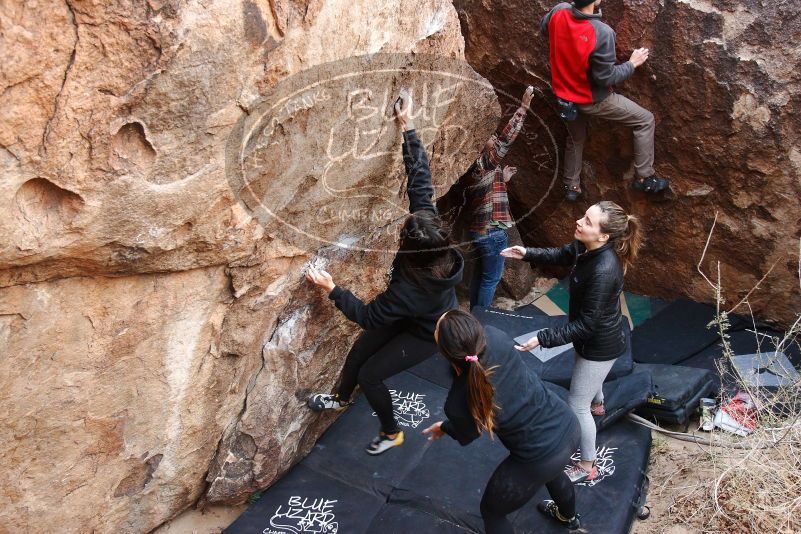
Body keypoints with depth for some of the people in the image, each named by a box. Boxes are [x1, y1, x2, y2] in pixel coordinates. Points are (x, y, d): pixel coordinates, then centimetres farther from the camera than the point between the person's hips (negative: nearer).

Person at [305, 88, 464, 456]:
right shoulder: (430, 224, -31)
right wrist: (407, 126, -28)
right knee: (359, 352, 19)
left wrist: (330, 288, -28)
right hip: (409, 316, 7)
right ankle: (342, 398, 51)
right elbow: (420, 178, -26)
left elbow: (367, 316, -31)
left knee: (370, 375, 5)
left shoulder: (411, 289, -45)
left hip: (425, 335, -7)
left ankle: (391, 433, 32)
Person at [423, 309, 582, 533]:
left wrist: (443, 428, 19)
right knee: (551, 468, 42)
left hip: (539, 460, -6)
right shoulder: (494, 336, -21)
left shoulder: (458, 402, -27)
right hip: (568, 425, 6)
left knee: (491, 511, 23)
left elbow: (466, 435, 0)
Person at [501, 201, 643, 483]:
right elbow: (562, 254, 8)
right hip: (591, 335, 9)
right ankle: (597, 404, 72)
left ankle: (587, 467, 28)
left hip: (600, 344, -9)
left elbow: (585, 324, -33)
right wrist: (528, 253, -5)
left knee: (577, 406, 6)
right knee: (588, 374, 38)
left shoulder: (603, 271, -40)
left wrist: (542, 339, -33)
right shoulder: (587, 247, -15)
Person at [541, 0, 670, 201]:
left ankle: (571, 186, 41)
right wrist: (632, 63, -8)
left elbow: (544, 27, 9)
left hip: (564, 94, 6)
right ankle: (644, 177, 14)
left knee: (575, 140, 30)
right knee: (645, 120, 8)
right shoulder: (602, 32, -32)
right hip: (593, 99, -6)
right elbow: (606, 78, -23)